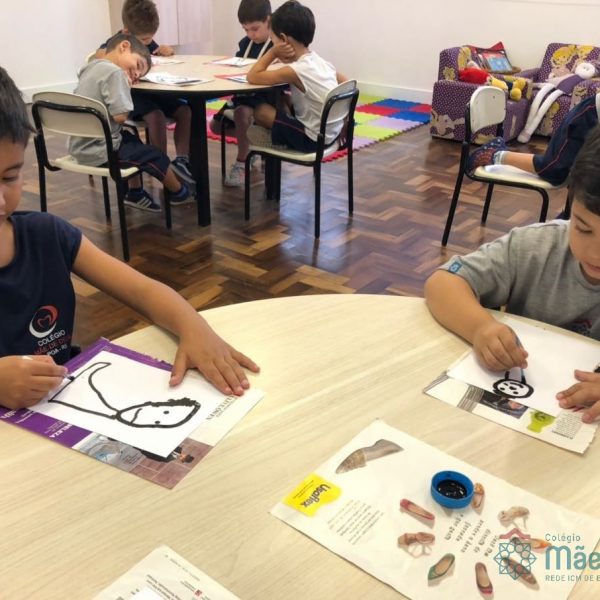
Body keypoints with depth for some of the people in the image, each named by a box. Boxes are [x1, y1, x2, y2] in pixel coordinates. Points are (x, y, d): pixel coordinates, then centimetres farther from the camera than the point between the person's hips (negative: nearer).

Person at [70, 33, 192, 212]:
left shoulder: (90, 67, 10)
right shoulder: (115, 72, -18)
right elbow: (120, 116, -25)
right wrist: (125, 87, -9)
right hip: (99, 151, -9)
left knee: (132, 140, 32)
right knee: (155, 156, 6)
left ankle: (135, 192, 39)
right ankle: (179, 192, 29)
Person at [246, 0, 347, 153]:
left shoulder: (296, 71, -20)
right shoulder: (321, 62, 3)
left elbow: (252, 77, -15)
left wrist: (273, 51, -9)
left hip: (313, 139, -8)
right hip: (331, 134, 8)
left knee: (260, 110, -1)